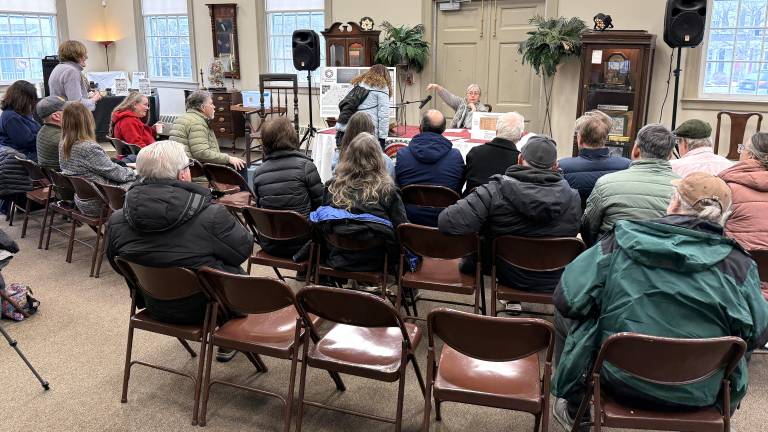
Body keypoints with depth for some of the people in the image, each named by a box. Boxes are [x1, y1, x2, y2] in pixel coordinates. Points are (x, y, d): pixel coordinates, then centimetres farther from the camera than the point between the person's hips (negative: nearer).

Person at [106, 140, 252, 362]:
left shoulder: (116, 221, -12)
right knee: (237, 274, 24)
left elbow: (117, 264, 4)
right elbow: (244, 249, -12)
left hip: (154, 308, 5)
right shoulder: (211, 216, -27)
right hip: (202, 308, -5)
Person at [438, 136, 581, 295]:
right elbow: (574, 232, 2)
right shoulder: (573, 197, -16)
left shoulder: (495, 191, -26)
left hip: (509, 277, -2)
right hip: (556, 283, 3)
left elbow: (447, 222, -33)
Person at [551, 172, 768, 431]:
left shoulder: (620, 244, -15)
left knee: (564, 317, 23)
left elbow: (567, 300, -12)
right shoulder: (738, 264, -13)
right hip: (700, 397, 2)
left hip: (621, 382, -1)